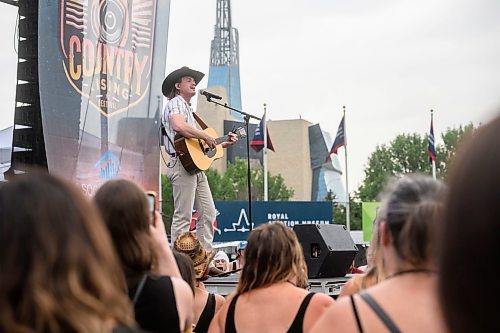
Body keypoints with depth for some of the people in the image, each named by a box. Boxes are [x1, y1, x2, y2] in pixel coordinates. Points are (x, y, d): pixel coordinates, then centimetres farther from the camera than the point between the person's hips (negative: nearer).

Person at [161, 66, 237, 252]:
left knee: (208, 213, 9)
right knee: (183, 217, -9)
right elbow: (179, 126, -27)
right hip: (183, 165, -10)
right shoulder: (175, 103, -4)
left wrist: (223, 144, 23)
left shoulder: (188, 108, 27)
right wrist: (205, 136, -17)